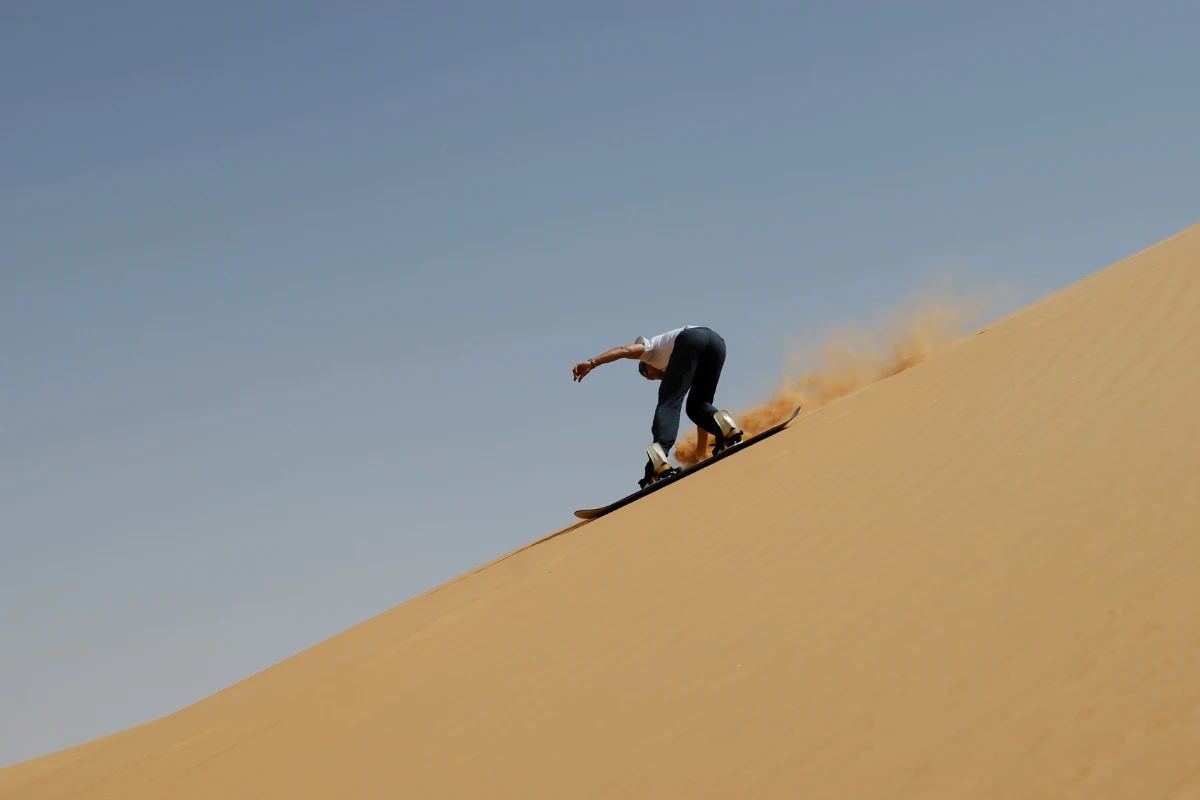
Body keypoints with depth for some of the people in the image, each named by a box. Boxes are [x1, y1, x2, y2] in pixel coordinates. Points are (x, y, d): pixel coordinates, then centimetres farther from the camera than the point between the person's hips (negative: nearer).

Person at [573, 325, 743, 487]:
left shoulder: (652, 347, 35)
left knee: (668, 405, -8)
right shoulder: (680, 373, 45)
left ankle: (659, 454, -33)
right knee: (697, 407, 19)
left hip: (688, 340, -5)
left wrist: (592, 363, 0)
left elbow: (624, 350, 14)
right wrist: (701, 455, 47)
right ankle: (724, 426, -12)